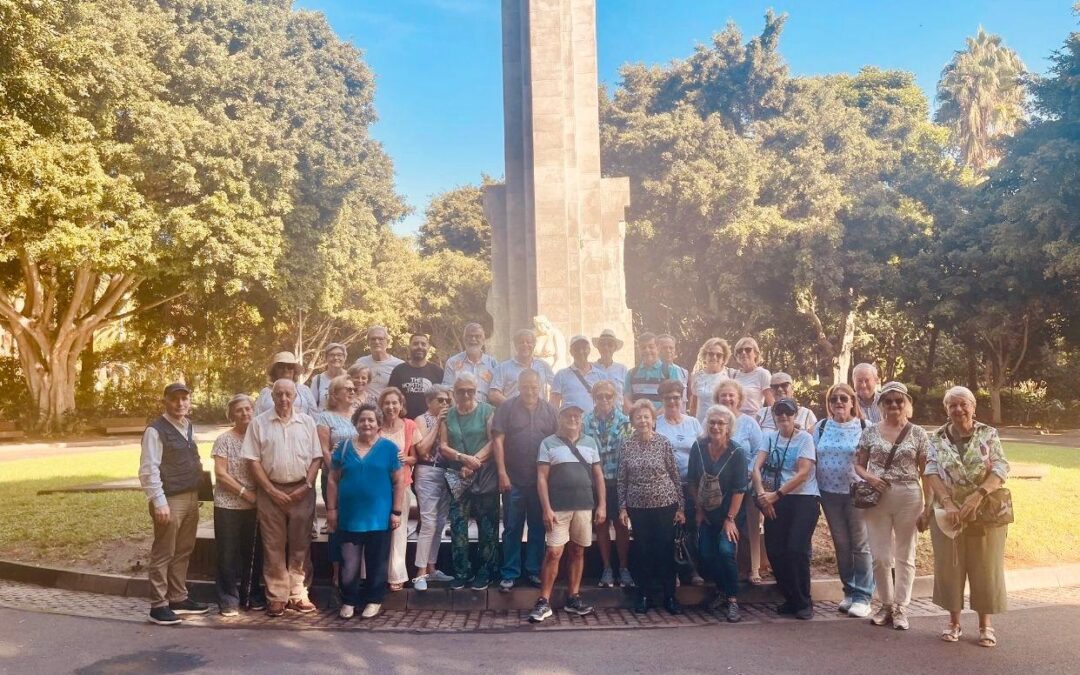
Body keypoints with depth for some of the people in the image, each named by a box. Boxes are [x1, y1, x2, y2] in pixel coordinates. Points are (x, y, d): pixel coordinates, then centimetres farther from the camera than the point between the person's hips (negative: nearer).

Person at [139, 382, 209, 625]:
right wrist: (159, 502, -20)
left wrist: (197, 493, 13)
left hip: (191, 498, 8)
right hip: (170, 500, -8)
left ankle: (179, 599, 25)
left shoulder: (189, 427, 12)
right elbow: (148, 470, -16)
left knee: (183, 552, 15)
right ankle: (158, 605, 9)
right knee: (163, 554, 0)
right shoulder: (156, 430, -12)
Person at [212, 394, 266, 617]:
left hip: (254, 505, 4)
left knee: (253, 553, 9)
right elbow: (220, 474, -10)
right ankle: (229, 600, 12)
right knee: (228, 554, 2)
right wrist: (245, 492, -14)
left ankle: (251, 596, 22)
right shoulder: (224, 440, -4)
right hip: (228, 506, -3)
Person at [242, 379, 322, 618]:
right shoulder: (259, 423, 1)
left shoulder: (307, 422, 6)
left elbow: (317, 457, 6)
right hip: (271, 491, -1)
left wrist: (307, 486, -7)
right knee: (274, 546, 4)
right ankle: (277, 596, 12)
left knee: (300, 545, 5)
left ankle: (298, 595, 14)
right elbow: (253, 460, -1)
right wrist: (271, 491, -8)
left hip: (302, 491, 1)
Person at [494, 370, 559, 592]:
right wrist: (502, 473, -11)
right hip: (513, 479, -2)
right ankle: (509, 573, 13)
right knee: (512, 528, 5)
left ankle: (534, 571, 21)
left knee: (538, 527, 10)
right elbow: (497, 440, -5)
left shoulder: (550, 410, 5)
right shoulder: (506, 408, -2)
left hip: (542, 480, 2)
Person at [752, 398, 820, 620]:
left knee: (796, 550, -12)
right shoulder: (770, 437, 9)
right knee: (775, 551, 2)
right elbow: (757, 467, -1)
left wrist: (776, 494, -17)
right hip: (775, 501, 4)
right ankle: (790, 599, 20)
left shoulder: (805, 438, -3)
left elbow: (803, 473, -12)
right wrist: (762, 494, -17)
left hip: (803, 499, -4)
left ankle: (804, 602, 5)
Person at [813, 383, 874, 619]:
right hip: (830, 494, 4)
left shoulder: (864, 427, -3)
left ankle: (862, 596, 8)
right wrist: (814, 491, 5)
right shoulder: (821, 428, 8)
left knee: (860, 545, 2)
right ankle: (849, 591, 23)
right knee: (841, 544, 12)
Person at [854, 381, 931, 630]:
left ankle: (901, 608, 19)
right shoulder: (870, 432, 4)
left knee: (904, 556, 8)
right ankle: (886, 604, 23)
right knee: (880, 556, 5)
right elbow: (858, 464, 9)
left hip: (909, 498, -1)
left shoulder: (918, 434, 0)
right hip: (877, 497, 1)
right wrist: (869, 476, -13)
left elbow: (926, 472, 1)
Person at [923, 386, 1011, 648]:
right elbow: (931, 472, -8)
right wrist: (948, 503, -22)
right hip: (947, 514, 1)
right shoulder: (937, 438, 2)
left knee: (985, 568, 7)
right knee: (949, 567, 7)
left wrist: (977, 496, -26)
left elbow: (1000, 470, -11)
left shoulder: (989, 435, -1)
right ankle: (953, 621, 22)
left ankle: (985, 624, 21)